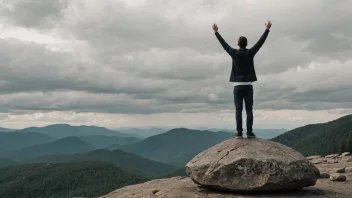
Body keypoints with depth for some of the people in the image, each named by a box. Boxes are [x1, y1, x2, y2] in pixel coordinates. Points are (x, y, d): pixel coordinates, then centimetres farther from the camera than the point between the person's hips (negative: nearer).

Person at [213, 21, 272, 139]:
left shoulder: (234, 53, -2)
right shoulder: (250, 53, 0)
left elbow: (224, 44, 8)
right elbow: (261, 42, 8)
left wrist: (216, 32, 19)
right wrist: (267, 29, 18)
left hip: (238, 86, 0)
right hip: (248, 85, 1)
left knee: (238, 109, -1)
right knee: (249, 109, 2)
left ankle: (239, 133, -5)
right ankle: (249, 132, -1)